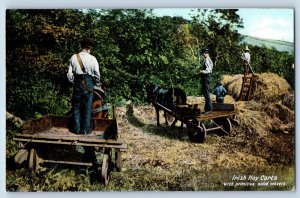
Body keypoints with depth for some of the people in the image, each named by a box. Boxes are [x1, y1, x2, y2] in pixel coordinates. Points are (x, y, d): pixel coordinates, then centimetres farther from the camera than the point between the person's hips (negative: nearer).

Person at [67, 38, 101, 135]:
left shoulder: (74, 57, -1)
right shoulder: (92, 58, -6)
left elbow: (69, 74, -1)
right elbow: (97, 74, -4)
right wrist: (98, 84, 13)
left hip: (77, 83, 2)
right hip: (88, 83, -2)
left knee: (76, 106, 11)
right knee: (87, 107, 6)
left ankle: (76, 129, 15)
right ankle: (85, 129, 10)